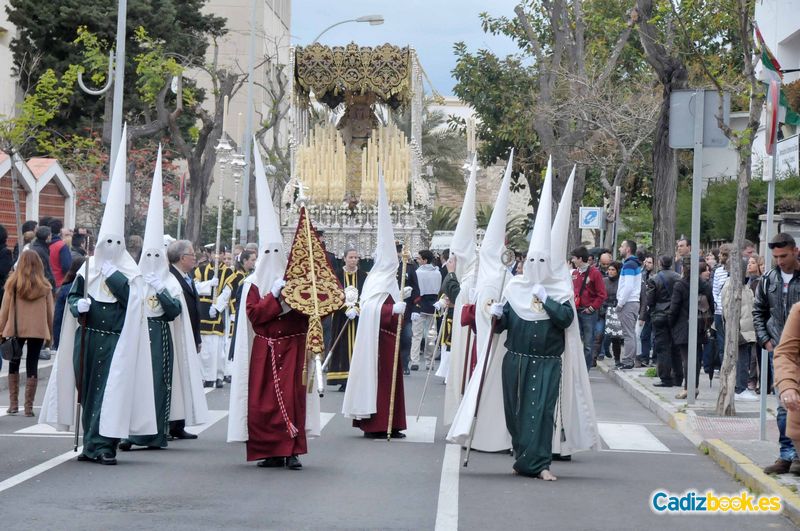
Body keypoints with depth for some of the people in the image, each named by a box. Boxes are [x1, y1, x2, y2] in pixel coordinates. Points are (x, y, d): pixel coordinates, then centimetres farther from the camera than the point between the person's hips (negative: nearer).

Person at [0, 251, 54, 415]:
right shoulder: (44, 286, 0)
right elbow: (50, 312, 6)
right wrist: (51, 333, 15)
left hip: (16, 329, 0)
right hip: (38, 330, 0)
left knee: (14, 363, 14)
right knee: (32, 365, 4)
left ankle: (13, 403, 12)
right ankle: (29, 406, 0)